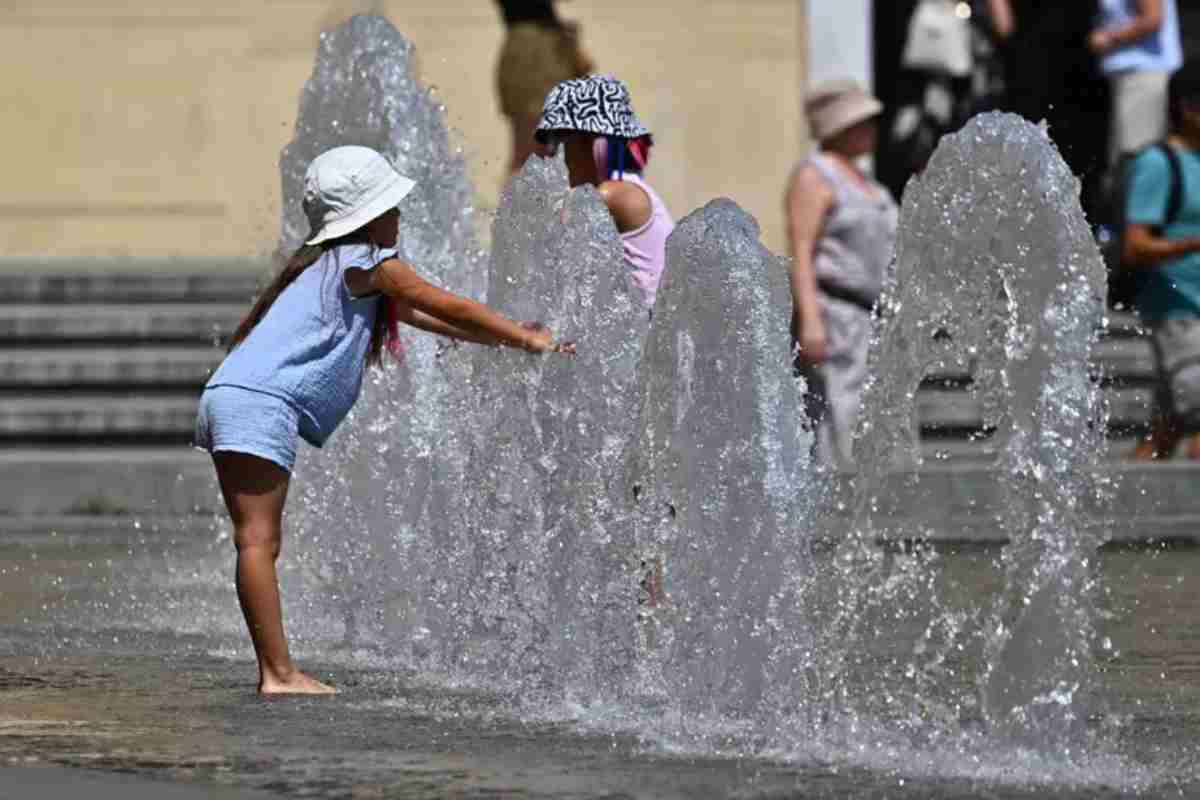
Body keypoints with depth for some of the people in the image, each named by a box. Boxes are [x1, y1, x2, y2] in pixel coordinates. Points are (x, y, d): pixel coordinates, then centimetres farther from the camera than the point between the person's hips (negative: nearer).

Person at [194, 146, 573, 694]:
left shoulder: (332, 266, 29)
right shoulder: (367, 262, -1)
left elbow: (427, 318, 34)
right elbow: (449, 309, 3)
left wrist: (507, 336, 31)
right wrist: (525, 339, 12)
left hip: (229, 398, 10)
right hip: (258, 401, -10)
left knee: (259, 541, 9)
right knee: (259, 541, -13)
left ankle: (274, 670, 8)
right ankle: (278, 674, -14)